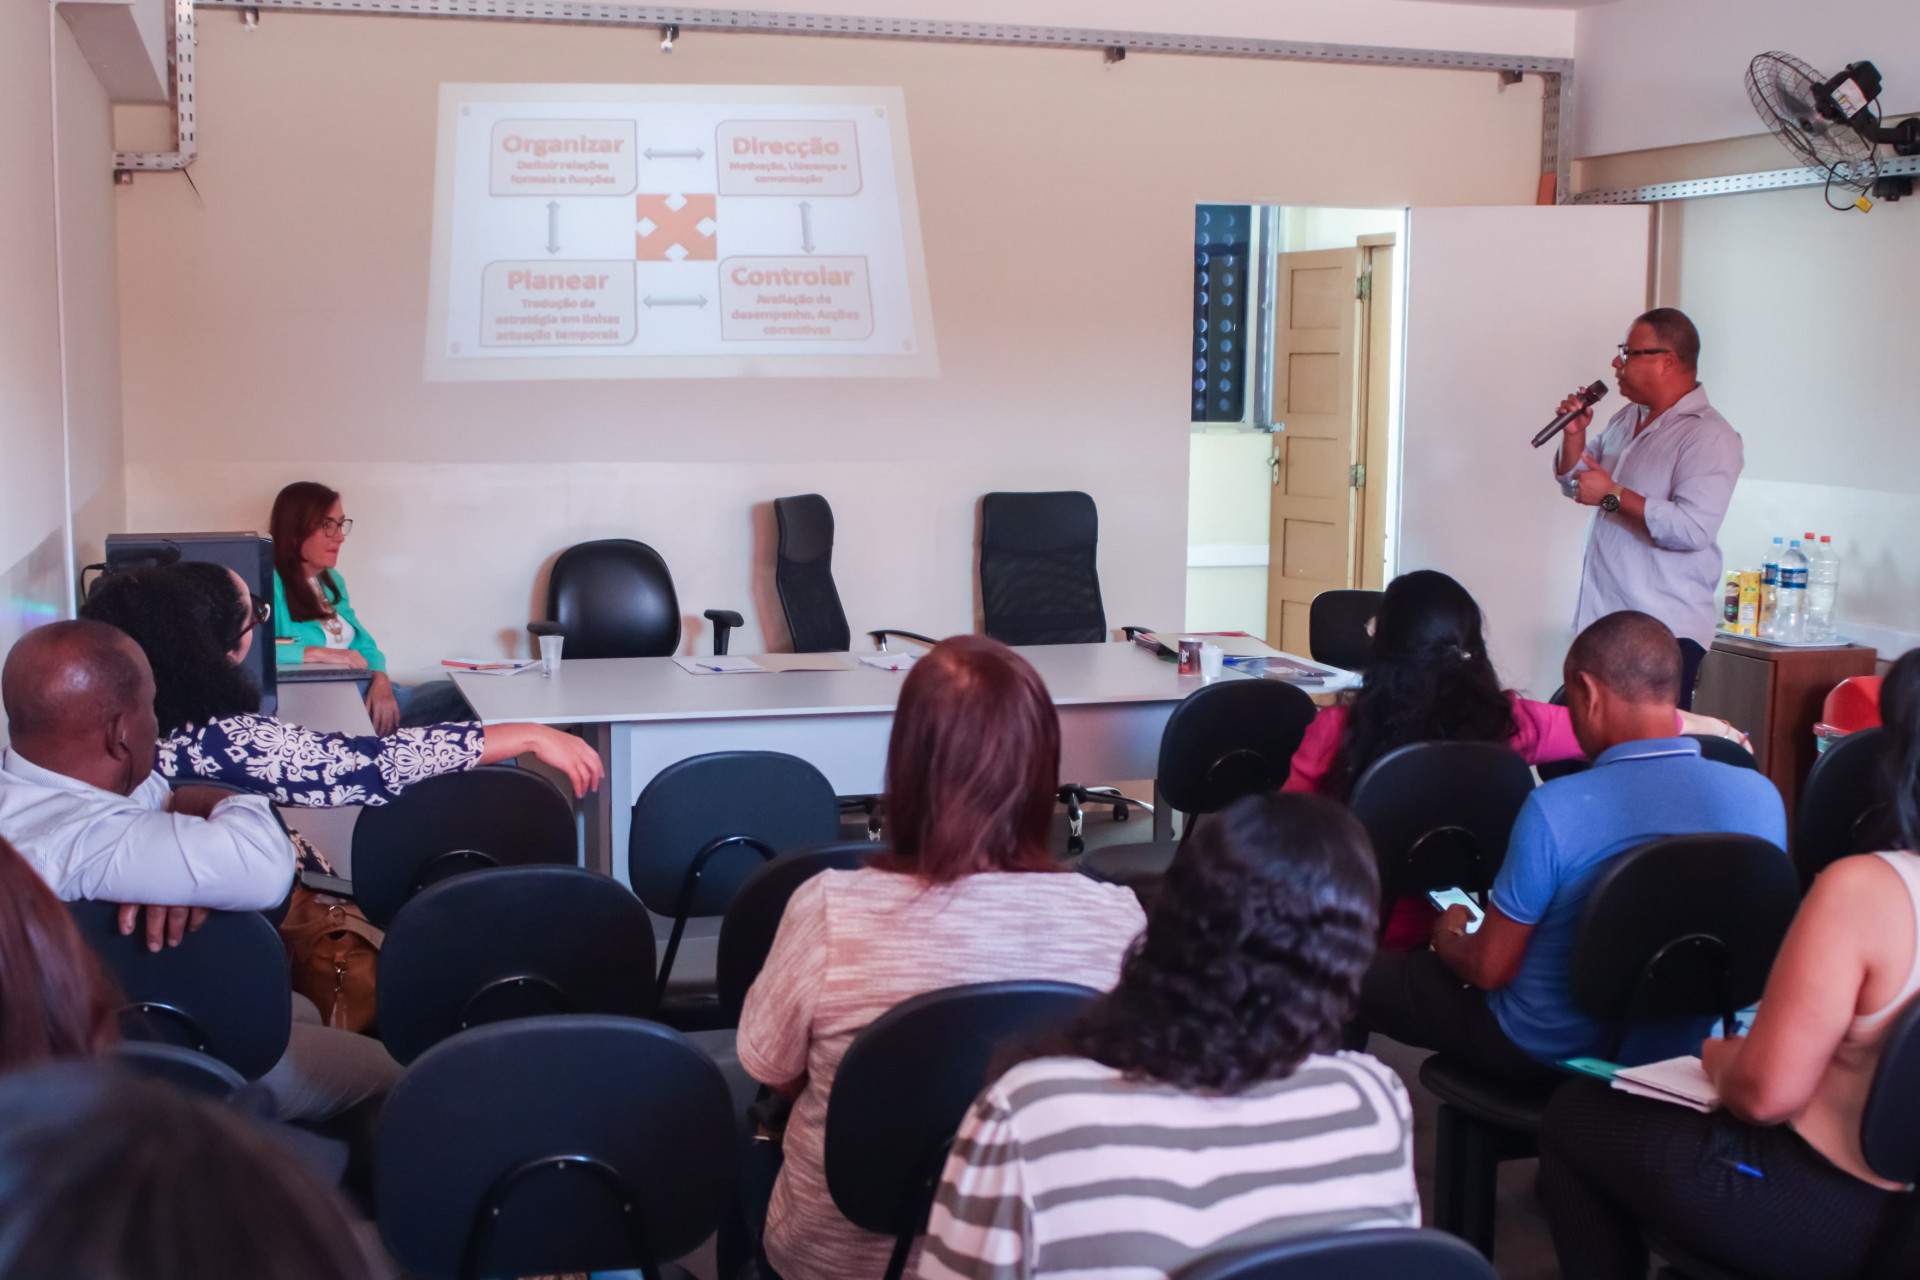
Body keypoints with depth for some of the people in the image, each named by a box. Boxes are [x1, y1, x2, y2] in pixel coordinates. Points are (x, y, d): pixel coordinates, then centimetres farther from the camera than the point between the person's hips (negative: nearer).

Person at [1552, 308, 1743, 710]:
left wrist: (1613, 495, -19)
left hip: (1665, 631, -8)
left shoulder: (1709, 437, -13)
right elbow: (1573, 483, 25)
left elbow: (1693, 528, -25)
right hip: (1603, 617, 8)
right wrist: (1575, 433, 6)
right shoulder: (1627, 418, 15)